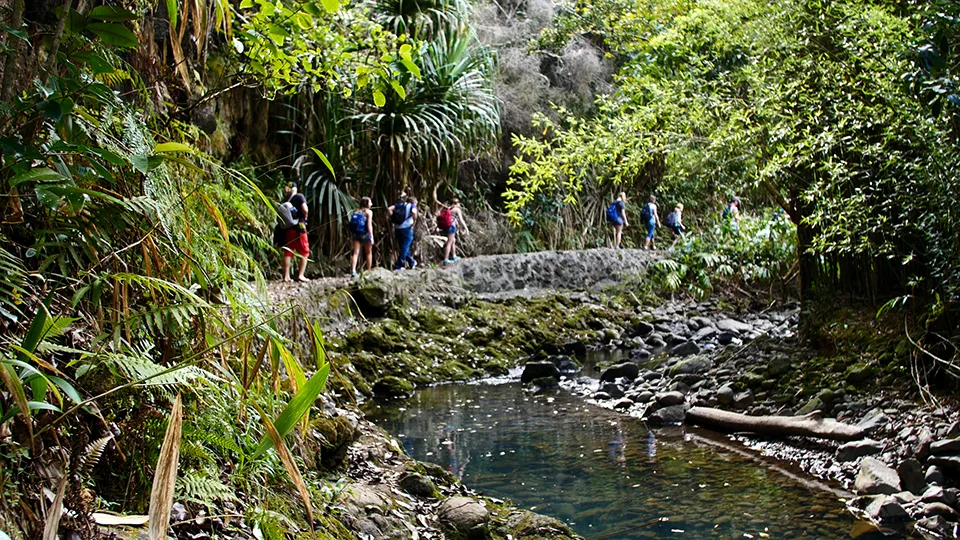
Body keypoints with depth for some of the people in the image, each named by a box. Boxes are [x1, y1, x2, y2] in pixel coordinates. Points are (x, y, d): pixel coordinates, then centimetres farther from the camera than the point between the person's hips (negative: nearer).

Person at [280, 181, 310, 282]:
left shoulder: (285, 201, 11)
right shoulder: (299, 196, -2)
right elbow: (305, 209, -14)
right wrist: (305, 217, 2)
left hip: (287, 228, 4)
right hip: (299, 226, -4)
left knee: (287, 253, 7)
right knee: (304, 252, 4)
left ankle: (286, 276, 6)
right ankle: (300, 275, -4)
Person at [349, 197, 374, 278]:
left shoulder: (355, 211, 10)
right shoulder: (368, 212, -4)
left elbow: (352, 224, 6)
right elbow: (369, 225, -13)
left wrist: (352, 235, 12)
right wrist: (371, 236, -14)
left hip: (355, 234, 4)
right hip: (365, 234, -4)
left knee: (355, 253, -2)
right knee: (368, 253, 13)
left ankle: (353, 271, -17)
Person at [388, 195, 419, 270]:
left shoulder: (400, 204, 16)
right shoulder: (412, 206, 3)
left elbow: (389, 209, 3)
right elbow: (414, 212, -21)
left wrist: (392, 219, 8)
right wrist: (414, 221, -8)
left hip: (397, 228, 5)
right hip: (407, 228, -5)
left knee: (403, 247, 18)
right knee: (405, 248, 3)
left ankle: (412, 262, 30)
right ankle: (399, 266, 1)